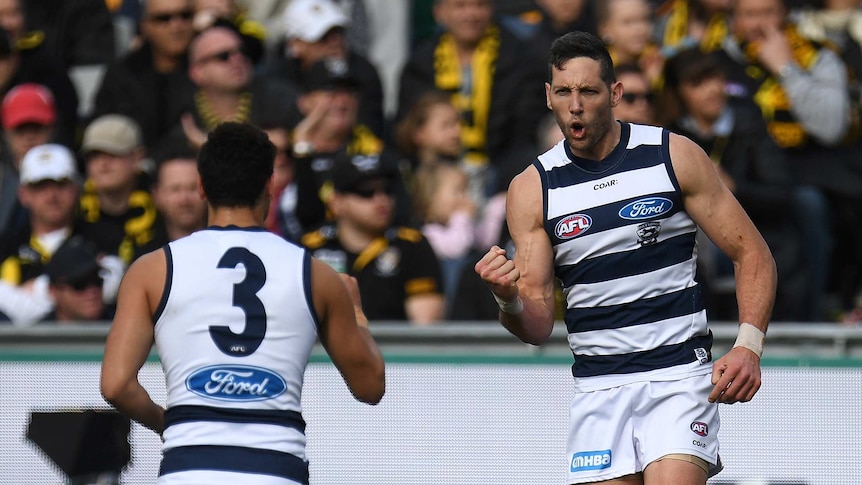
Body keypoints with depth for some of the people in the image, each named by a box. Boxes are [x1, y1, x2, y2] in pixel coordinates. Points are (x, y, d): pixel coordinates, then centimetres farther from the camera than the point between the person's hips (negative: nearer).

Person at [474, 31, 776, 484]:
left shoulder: (674, 156, -1)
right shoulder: (531, 189, 3)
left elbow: (751, 253, 2)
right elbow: (538, 325, 1)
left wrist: (749, 346, -12)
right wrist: (509, 299, -22)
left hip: (679, 374, -3)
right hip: (597, 390, 3)